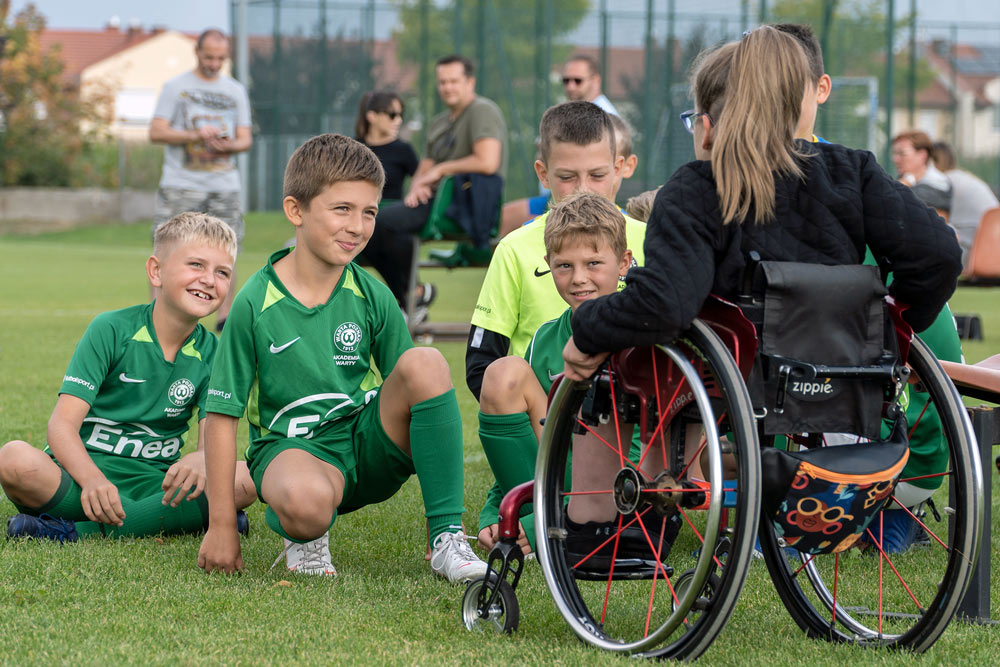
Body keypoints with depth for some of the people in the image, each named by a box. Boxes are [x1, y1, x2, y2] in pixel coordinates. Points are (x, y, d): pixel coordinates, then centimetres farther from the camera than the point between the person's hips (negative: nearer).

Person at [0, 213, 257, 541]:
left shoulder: (210, 352, 6)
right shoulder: (112, 329, -5)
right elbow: (63, 423, -14)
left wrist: (199, 460, -32)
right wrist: (91, 479, -35)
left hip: (153, 483, 4)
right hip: (84, 473, -4)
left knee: (244, 481, -26)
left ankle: (78, 531, -27)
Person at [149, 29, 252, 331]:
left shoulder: (236, 91, 14)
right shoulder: (175, 87, 3)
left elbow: (246, 138, 12)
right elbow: (156, 132, -5)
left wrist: (229, 145, -12)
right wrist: (196, 136, -16)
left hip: (224, 185, 3)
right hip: (181, 183, -3)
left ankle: (225, 317, 8)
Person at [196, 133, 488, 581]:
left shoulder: (373, 297, 1)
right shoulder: (256, 303, -7)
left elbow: (407, 388, 9)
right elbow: (222, 414, -5)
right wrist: (222, 526, -6)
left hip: (369, 446, 4)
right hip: (293, 447, -4)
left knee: (425, 363, -25)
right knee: (308, 500, -42)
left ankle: (447, 537, -20)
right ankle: (302, 533, -1)